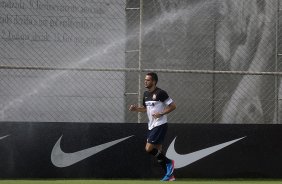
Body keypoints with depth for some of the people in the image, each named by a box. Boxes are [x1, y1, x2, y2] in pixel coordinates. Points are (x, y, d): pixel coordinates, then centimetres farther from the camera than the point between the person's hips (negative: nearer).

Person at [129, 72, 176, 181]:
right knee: (157, 152, 7)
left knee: (149, 149, -15)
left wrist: (161, 113, -20)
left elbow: (173, 106, -12)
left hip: (160, 125, -9)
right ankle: (170, 175, 12)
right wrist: (136, 108, 6)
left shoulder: (160, 93, -13)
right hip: (151, 126, 9)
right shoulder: (146, 94, 11)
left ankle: (168, 163, 0)